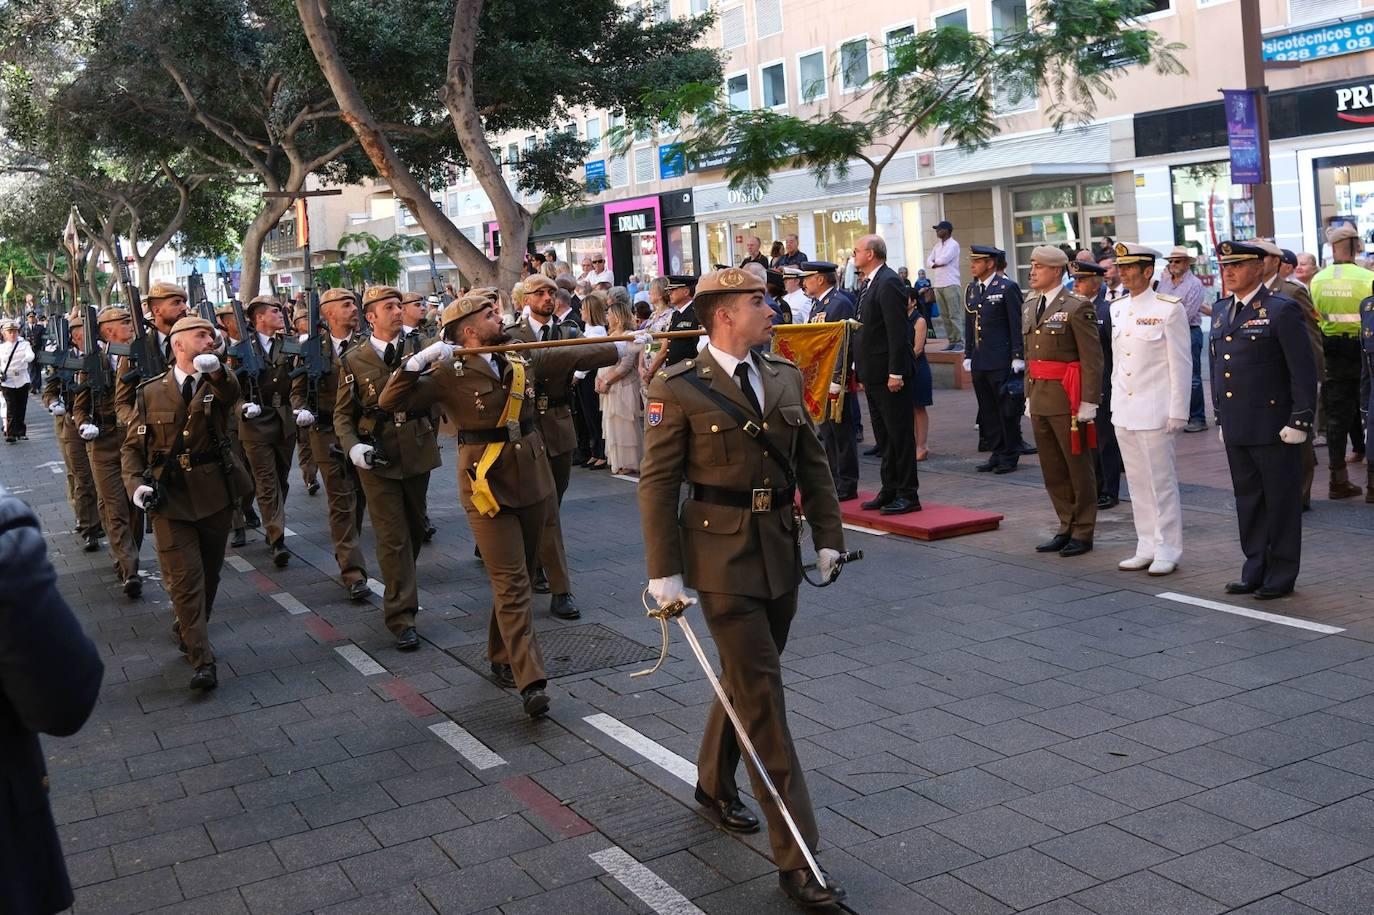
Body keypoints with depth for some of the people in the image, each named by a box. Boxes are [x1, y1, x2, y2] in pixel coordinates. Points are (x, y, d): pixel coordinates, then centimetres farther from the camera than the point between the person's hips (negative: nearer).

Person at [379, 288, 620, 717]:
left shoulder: (523, 359, 6)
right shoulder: (449, 373, -8)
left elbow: (577, 356, 10)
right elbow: (391, 401, -13)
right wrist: (420, 360, -24)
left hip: (532, 482, 6)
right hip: (486, 486, -5)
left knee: (521, 576, 15)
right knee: (511, 585, -8)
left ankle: (502, 657, 33)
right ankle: (530, 681, -10)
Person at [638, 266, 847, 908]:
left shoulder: (785, 377, 8)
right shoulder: (678, 389, -10)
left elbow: (812, 462, 12)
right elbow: (657, 483, -9)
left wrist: (828, 535, 7)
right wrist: (664, 571, -11)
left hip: (780, 552, 6)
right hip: (721, 558, -6)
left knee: (747, 680, 19)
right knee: (762, 694, -7)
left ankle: (714, 781, 45)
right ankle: (795, 857, -1)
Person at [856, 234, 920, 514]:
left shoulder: (888, 282, -15)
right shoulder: (868, 284, 15)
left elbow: (898, 331, -20)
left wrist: (895, 372, -22)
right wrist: (863, 373, 16)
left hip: (889, 373, -10)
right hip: (873, 374, 10)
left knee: (899, 434, -3)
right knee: (883, 435, 14)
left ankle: (908, 495, 3)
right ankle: (890, 490, 21)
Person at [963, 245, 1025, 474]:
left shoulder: (1007, 288, -7)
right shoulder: (971, 289, 13)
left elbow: (1017, 325, -8)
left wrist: (1018, 358, -11)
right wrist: (968, 356, 14)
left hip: (1001, 361, -7)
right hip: (979, 361, 7)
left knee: (1006, 409, 1)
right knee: (987, 410, 10)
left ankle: (1009, 456, 9)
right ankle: (996, 453, 19)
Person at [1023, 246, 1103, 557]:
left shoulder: (1077, 307, -10)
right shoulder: (1030, 306, 13)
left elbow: (1092, 359, -13)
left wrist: (1088, 402, -17)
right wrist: (1029, 396, 16)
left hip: (1067, 400, -7)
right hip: (1039, 399, 7)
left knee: (1077, 466, 3)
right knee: (1052, 470, 12)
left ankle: (1083, 532, 13)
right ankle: (1066, 528, 23)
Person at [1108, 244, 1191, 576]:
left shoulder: (1169, 308, -8)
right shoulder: (1117, 308, 10)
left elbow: (1181, 364, -9)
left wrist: (1178, 412, -11)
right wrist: (1115, 400, 14)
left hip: (1154, 411, -6)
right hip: (1123, 411, 6)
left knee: (1161, 482, 0)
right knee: (1137, 482, 11)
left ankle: (1167, 551, 9)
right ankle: (1147, 548, 20)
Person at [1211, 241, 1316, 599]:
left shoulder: (1282, 311, -9)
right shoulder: (1220, 311, 12)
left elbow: (1304, 372, -10)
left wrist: (1300, 421, -14)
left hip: (1272, 427, -7)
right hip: (1235, 428, 7)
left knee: (1280, 501, 3)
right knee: (1247, 500, 13)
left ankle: (1281, 576, 12)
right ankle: (1255, 570, 22)